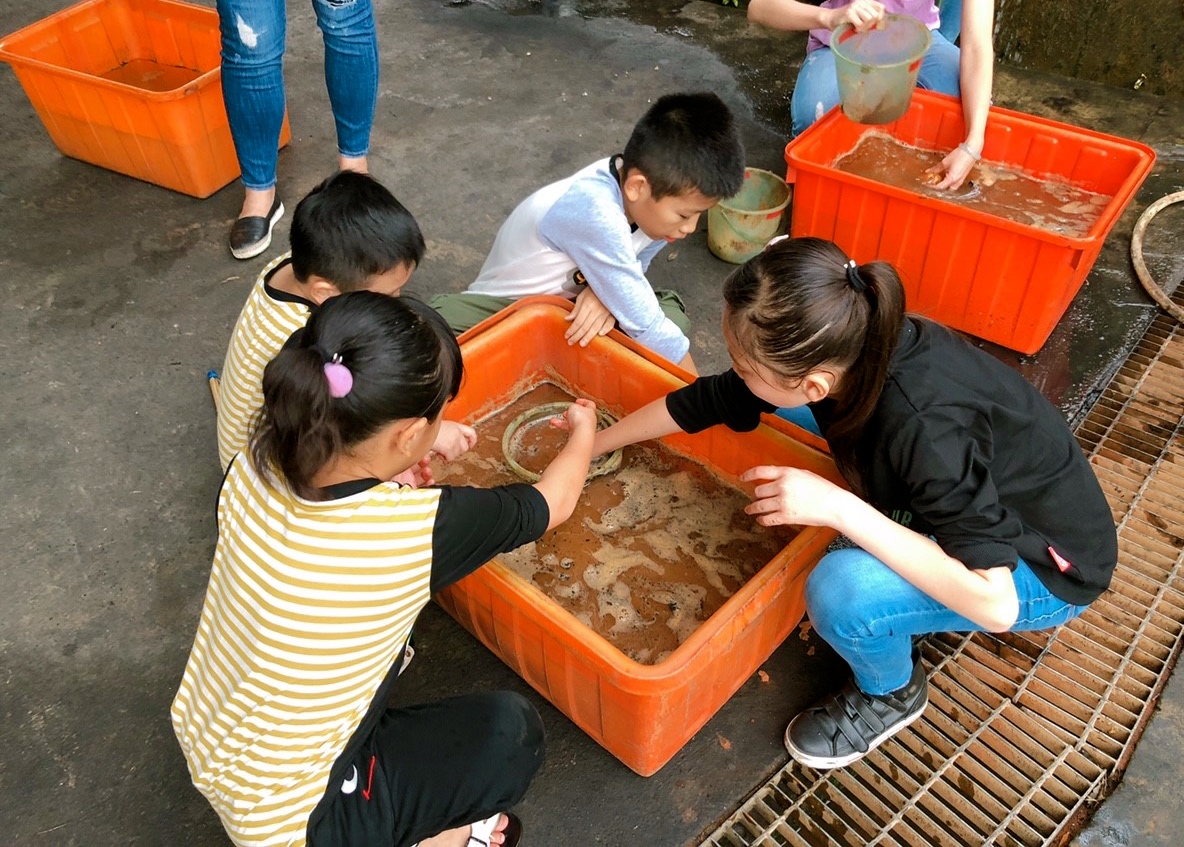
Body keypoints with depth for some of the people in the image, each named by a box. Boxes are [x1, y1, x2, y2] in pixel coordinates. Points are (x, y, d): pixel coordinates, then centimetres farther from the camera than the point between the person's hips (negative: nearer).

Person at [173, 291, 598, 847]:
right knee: (512, 732, 3)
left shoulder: (254, 466, -19)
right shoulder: (416, 528, -33)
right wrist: (584, 431, 8)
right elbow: (554, 502, -12)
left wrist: (422, 446, 3)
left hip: (202, 744, 7)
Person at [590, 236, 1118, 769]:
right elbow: (706, 401, -5)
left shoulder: (925, 430, -40)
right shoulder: (845, 351, -19)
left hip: (1043, 567, -7)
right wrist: (593, 444, 4)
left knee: (841, 591, -34)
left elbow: (994, 602, -37)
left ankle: (891, 693, 4)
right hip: (982, 501, 7)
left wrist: (839, 509, -39)